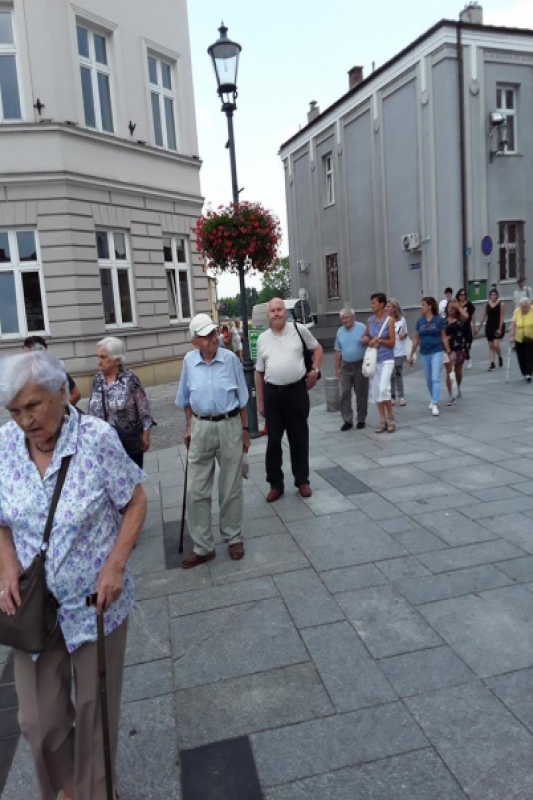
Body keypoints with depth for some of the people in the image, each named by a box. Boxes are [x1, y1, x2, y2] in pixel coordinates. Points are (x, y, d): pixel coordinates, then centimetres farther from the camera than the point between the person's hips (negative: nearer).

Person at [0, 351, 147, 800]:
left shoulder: (97, 438, -19)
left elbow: (135, 503, -8)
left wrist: (116, 564, -18)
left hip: (95, 600, -3)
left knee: (95, 709, 15)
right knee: (39, 720, 14)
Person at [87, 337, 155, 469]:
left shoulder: (130, 379, -13)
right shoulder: (97, 379, 2)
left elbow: (143, 409, -10)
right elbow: (91, 408, 11)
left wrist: (145, 435, -8)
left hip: (129, 441, -4)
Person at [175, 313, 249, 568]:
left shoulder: (230, 359, -6)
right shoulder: (189, 361, -1)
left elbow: (242, 398, 1)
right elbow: (186, 398, 12)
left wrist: (244, 430, 2)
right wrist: (188, 427, 11)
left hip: (229, 426, -2)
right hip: (201, 427, 2)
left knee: (231, 488, 10)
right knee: (196, 490, 4)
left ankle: (233, 538, 27)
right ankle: (203, 547, 16)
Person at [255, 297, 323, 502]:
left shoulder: (299, 330, 0)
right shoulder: (262, 339, 6)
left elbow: (317, 348, 15)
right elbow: (259, 372, 10)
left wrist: (315, 370, -2)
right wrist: (260, 401, 7)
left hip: (297, 391, -1)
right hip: (272, 393, 2)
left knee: (299, 438, 9)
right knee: (273, 440, 6)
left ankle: (302, 481, 24)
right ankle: (275, 484, 19)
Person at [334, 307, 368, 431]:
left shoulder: (362, 328, -5)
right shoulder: (340, 331, 8)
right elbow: (338, 351, 12)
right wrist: (337, 368, 9)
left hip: (360, 365, -3)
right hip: (346, 366, 4)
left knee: (361, 394, 5)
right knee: (345, 394, -2)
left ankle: (361, 419, 15)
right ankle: (347, 420, 4)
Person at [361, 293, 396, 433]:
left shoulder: (389, 320, -8)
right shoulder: (370, 320, 6)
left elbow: (392, 343, -8)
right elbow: (365, 338, 14)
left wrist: (378, 340, -17)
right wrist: (370, 342, -6)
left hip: (386, 360, -5)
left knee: (383, 389, -16)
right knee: (375, 392, 6)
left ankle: (391, 418, 3)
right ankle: (383, 421, 16)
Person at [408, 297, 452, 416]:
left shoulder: (439, 320, -5)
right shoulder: (420, 321, 4)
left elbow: (444, 337, -1)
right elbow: (416, 339, 8)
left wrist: (448, 352, -2)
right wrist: (411, 355, 8)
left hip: (436, 352, -4)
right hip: (424, 353, 4)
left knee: (435, 378, -10)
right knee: (428, 379, 14)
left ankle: (435, 404, -12)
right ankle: (433, 399, 32)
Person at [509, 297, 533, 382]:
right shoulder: (517, 311, -6)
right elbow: (513, 324, -8)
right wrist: (511, 335, -13)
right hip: (519, 339, 2)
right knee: (521, 357, 5)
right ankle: (525, 374, 19)